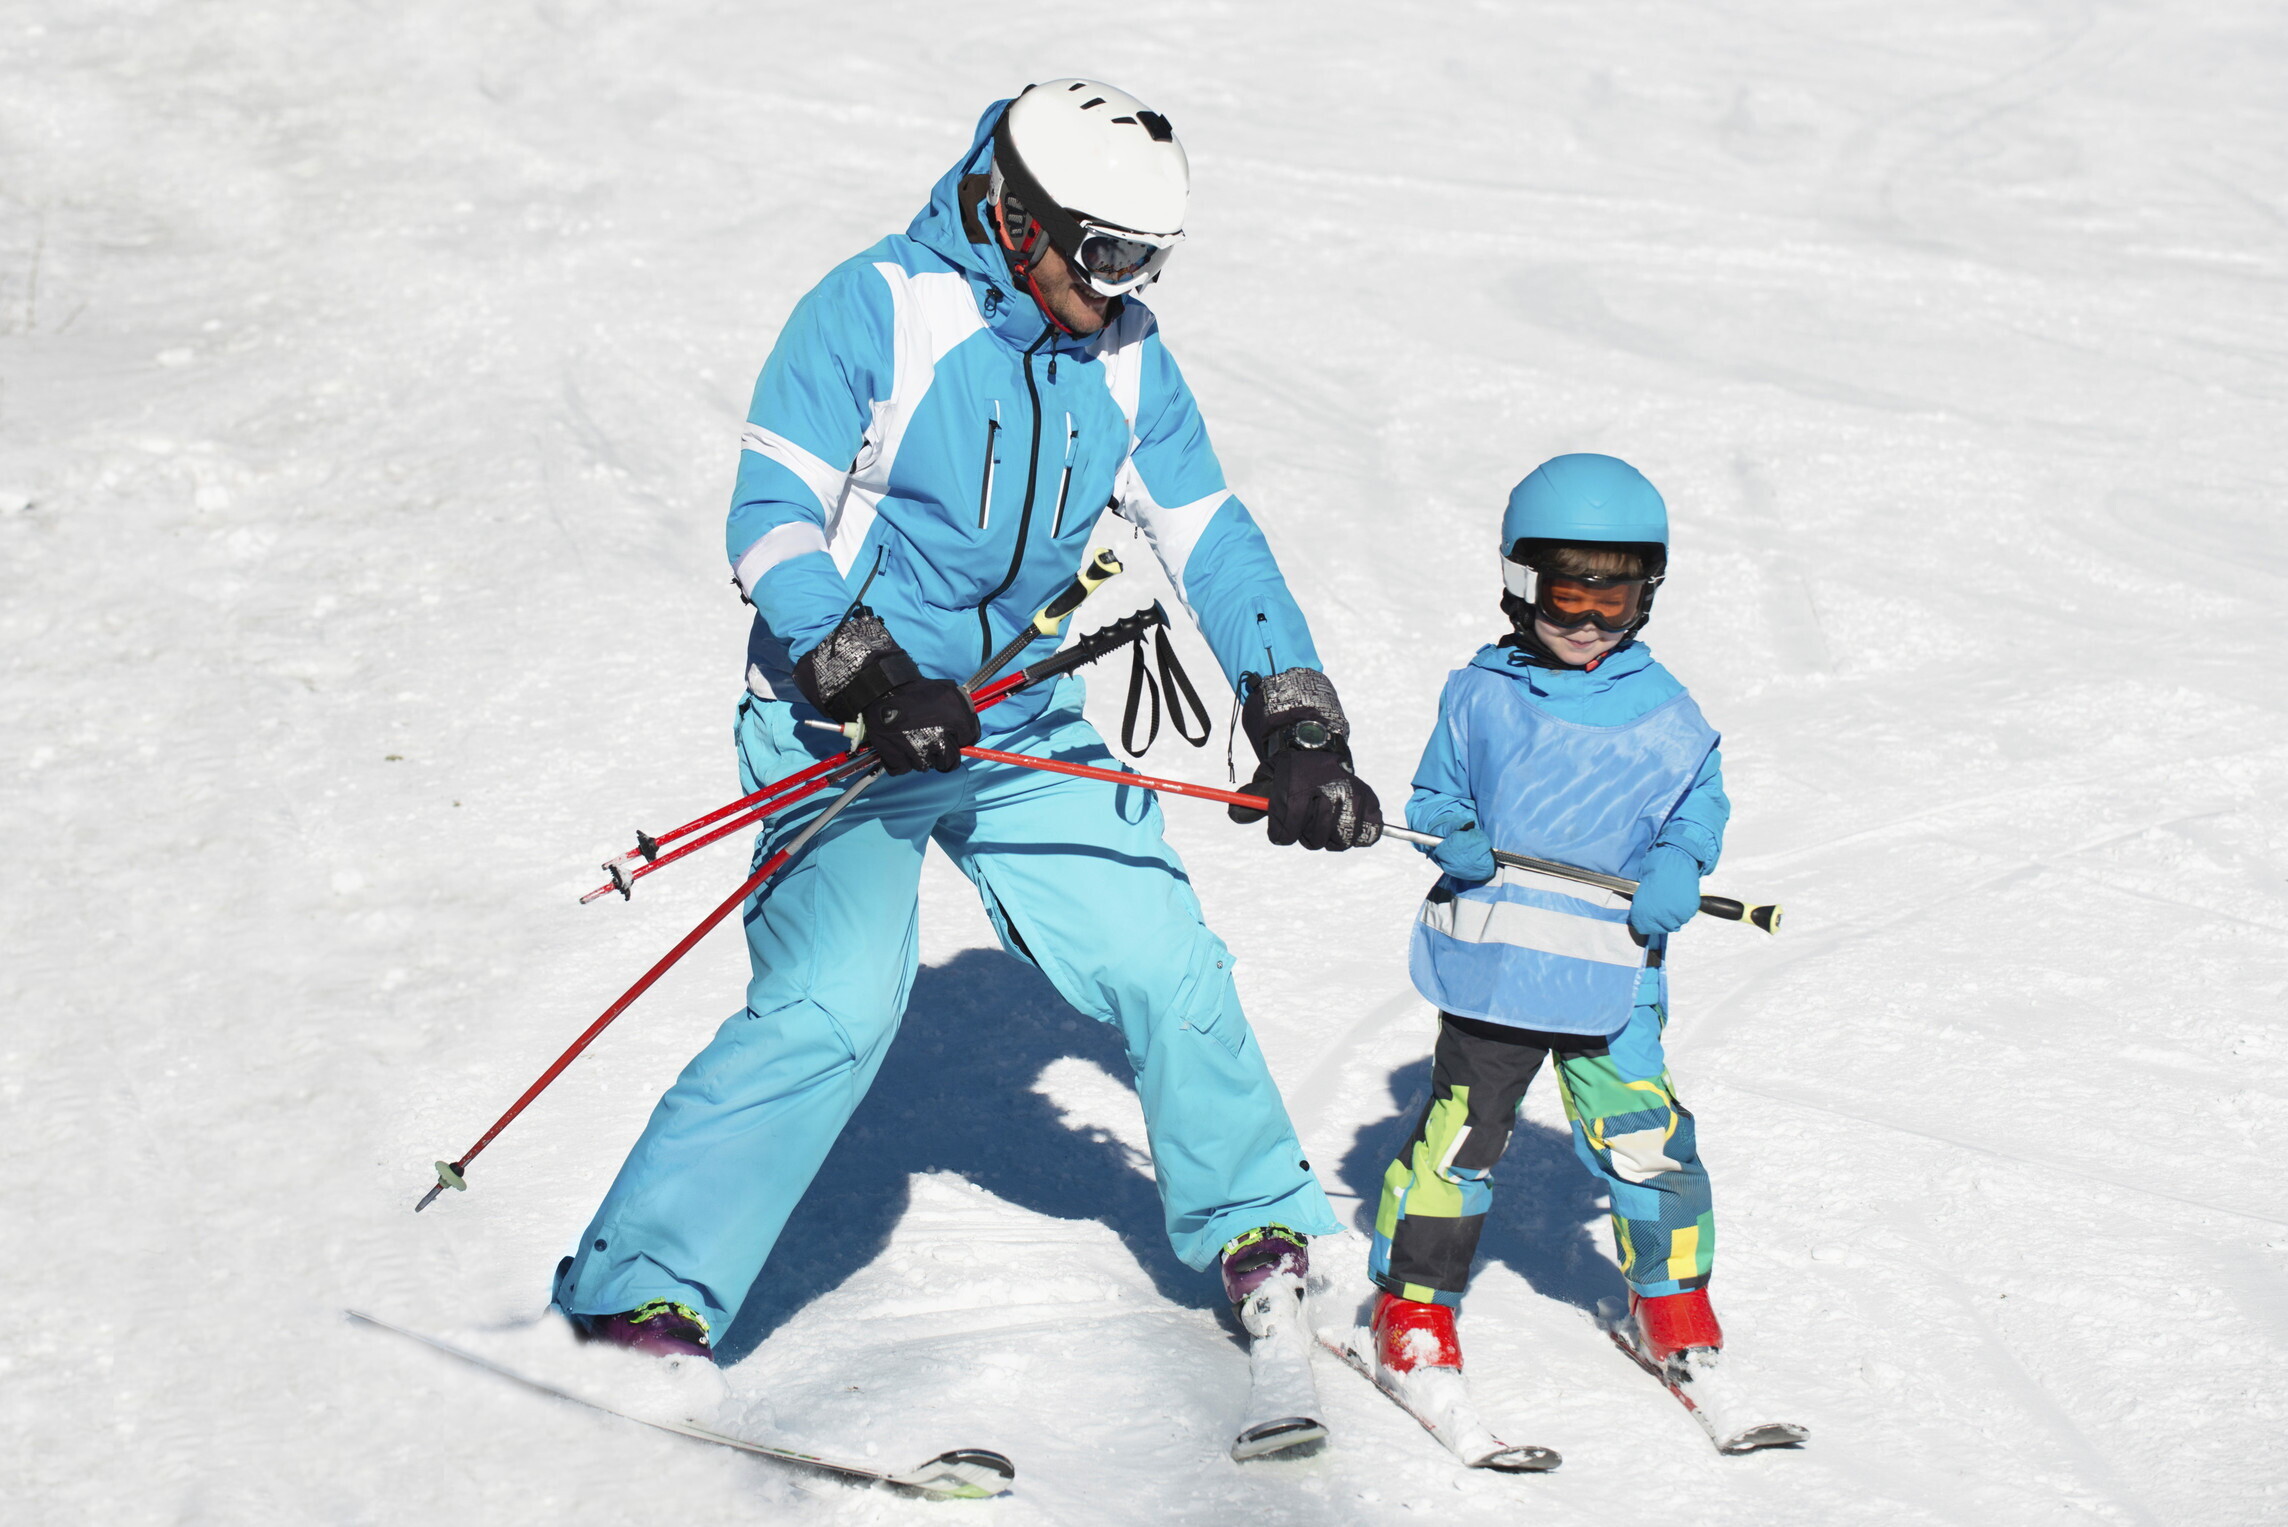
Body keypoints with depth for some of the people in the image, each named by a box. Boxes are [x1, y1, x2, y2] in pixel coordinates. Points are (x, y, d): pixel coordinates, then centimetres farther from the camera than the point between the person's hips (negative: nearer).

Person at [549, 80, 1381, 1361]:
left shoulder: (1124, 356, 2)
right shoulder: (876, 311, -16)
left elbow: (1211, 541, 5)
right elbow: (772, 519, -18)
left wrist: (1300, 729, -4)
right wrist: (871, 679, -31)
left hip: (1020, 726, 6)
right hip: (845, 725, -6)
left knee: (1170, 969, 2)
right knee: (836, 1006, -22)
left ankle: (1259, 1232, 26)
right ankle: (641, 1291, -14)